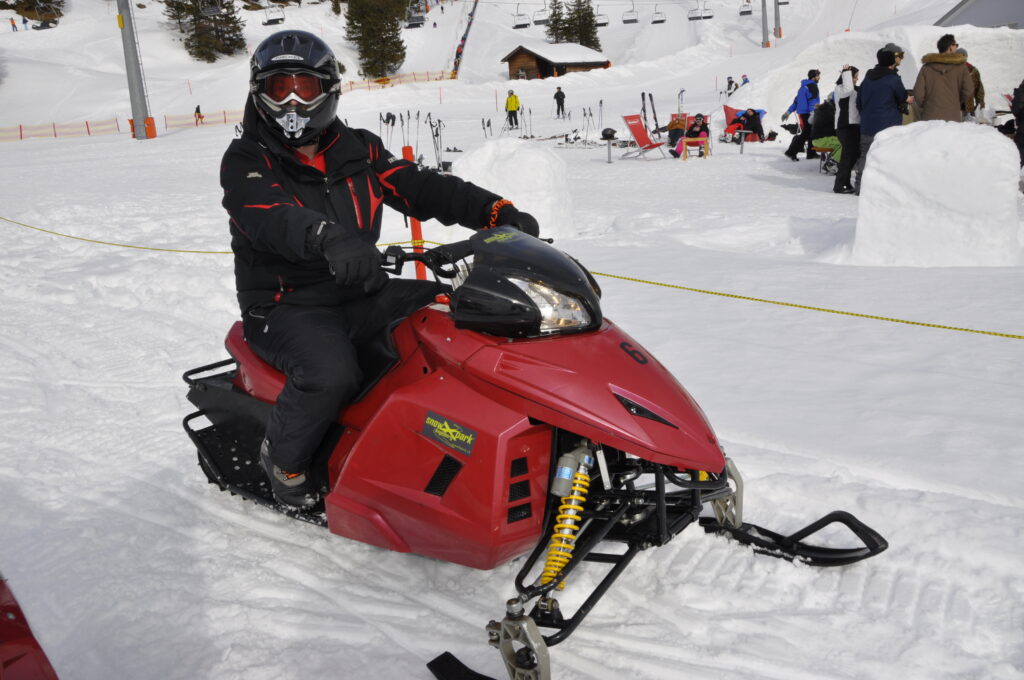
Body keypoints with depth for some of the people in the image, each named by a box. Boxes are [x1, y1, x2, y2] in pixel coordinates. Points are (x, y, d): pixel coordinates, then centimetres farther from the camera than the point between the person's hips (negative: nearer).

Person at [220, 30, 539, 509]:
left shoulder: (358, 151, 10)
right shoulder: (246, 162, -5)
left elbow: (421, 187, 0)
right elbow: (271, 218, -27)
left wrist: (495, 210, -16)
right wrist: (329, 237, -50)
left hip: (361, 295, 5)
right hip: (287, 308, -5)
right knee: (332, 374, -33)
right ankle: (282, 457, -3)